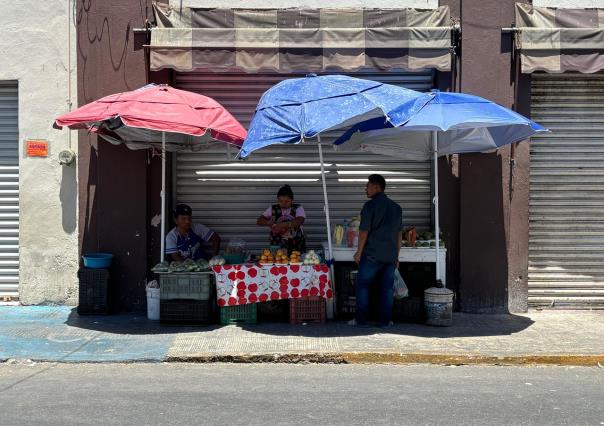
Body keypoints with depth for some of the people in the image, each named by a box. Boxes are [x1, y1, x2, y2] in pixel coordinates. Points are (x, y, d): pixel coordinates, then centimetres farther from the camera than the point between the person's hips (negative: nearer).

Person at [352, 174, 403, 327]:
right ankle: (385, 320, 10)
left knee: (363, 286, 6)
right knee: (387, 288, 8)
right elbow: (399, 233, 13)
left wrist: (359, 251, -2)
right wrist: (396, 255, 18)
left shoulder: (370, 205, -9)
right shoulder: (396, 207, 11)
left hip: (372, 254, -5)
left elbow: (364, 231, -11)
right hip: (391, 256, 5)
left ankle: (361, 320, 8)